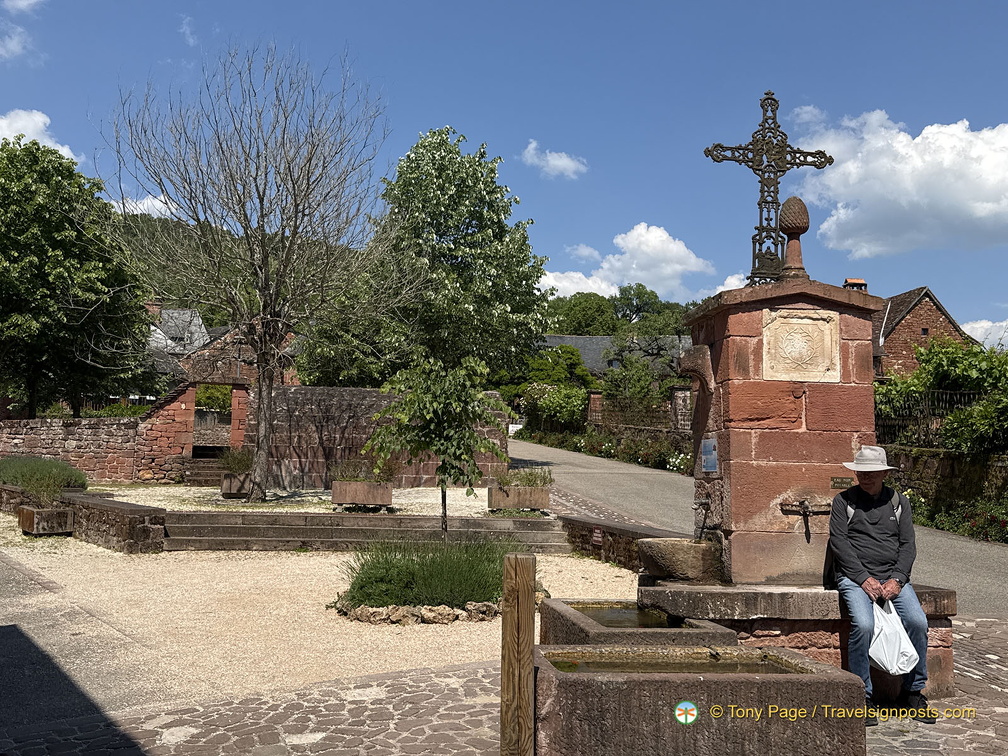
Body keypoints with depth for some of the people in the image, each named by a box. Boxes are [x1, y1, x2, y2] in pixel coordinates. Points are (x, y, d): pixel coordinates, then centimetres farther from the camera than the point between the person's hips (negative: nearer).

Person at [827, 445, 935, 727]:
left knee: (918, 622, -21)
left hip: (893, 577, 3)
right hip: (854, 577, -3)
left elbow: (908, 544, 7)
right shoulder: (843, 501, 5)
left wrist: (896, 579, -9)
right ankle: (863, 697, -13)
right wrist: (865, 579, -14)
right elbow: (839, 542, -4)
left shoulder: (899, 502, 14)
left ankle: (914, 692, -1)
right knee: (863, 625, -28)